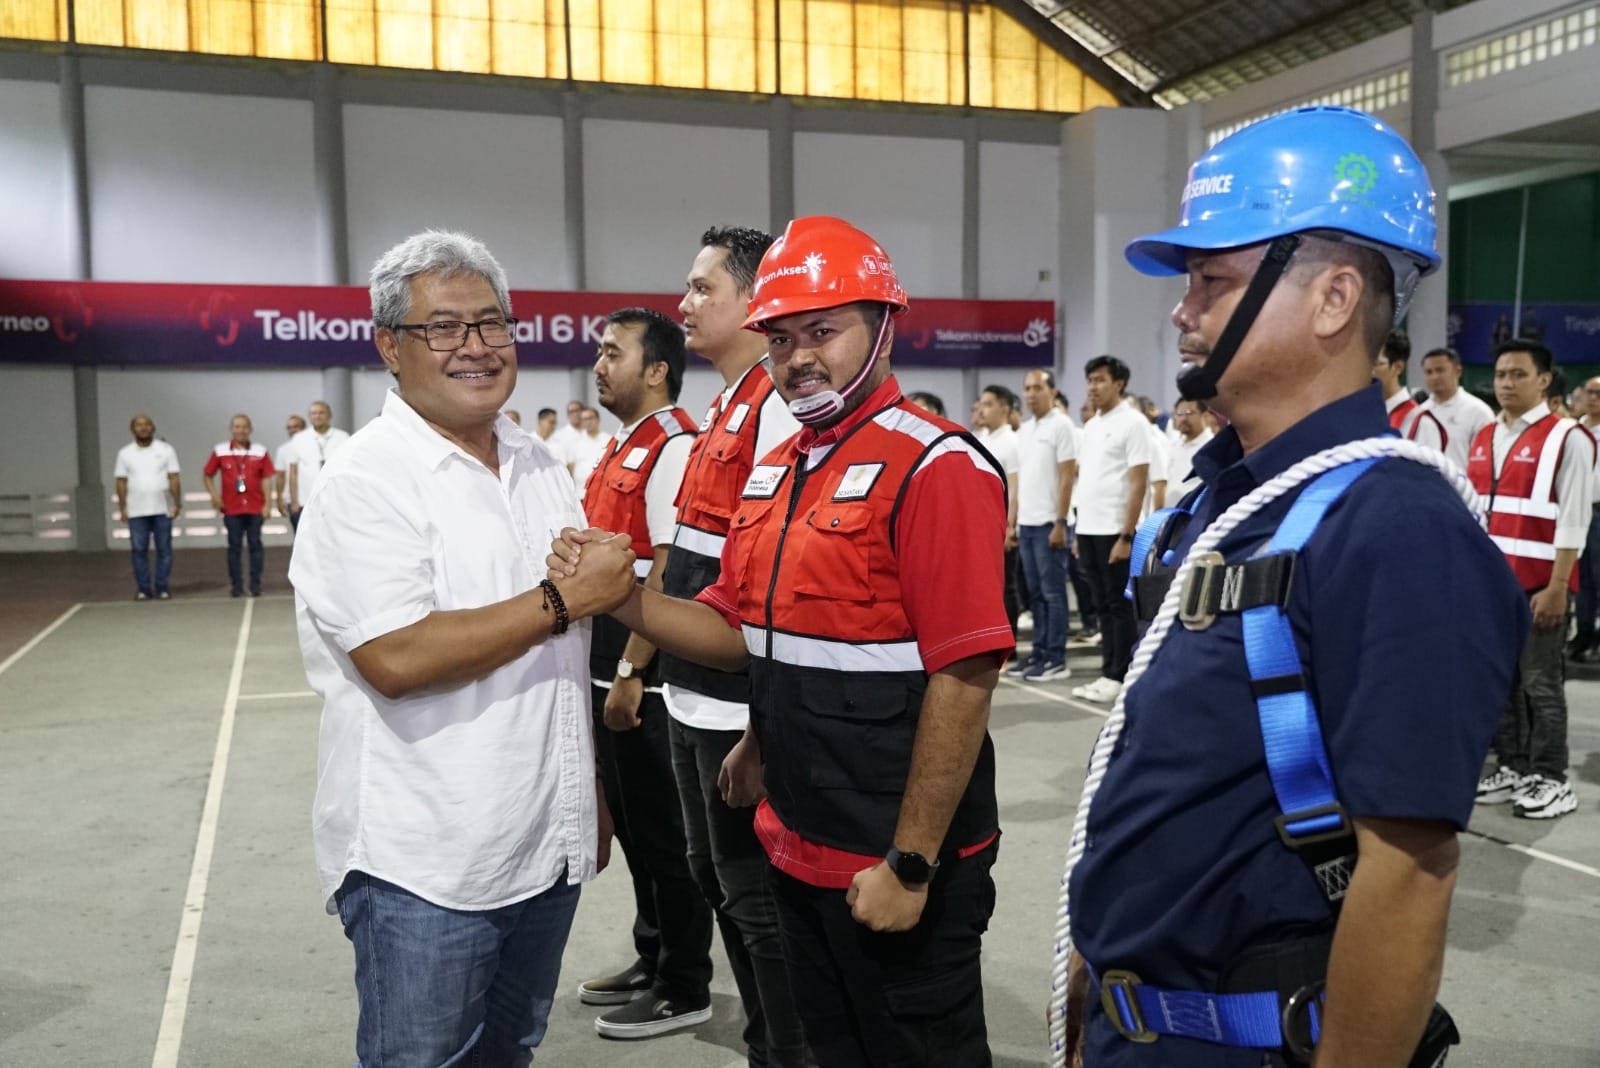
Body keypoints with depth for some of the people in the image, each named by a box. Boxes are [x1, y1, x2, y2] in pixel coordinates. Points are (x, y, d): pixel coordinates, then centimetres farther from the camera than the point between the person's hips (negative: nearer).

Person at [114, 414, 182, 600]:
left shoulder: (166, 450, 4)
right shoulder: (125, 453, 8)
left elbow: (174, 479, 1)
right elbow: (121, 482, 6)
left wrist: (177, 504, -6)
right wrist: (122, 508, 0)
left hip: (162, 509, -1)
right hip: (136, 511, 1)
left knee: (164, 550, 1)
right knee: (139, 550, 0)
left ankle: (162, 588, 6)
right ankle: (143, 589, 6)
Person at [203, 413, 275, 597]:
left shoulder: (260, 451, 4)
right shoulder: (220, 451, 4)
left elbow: (266, 478, 4)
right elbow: (208, 475, 12)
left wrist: (267, 504, -1)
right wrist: (214, 495, -2)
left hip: (255, 508, 0)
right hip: (231, 508, 0)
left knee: (255, 545, 2)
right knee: (234, 546, 4)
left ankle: (255, 584, 7)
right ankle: (236, 585, 10)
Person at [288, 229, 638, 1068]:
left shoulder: (540, 466, 9)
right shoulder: (365, 481, -13)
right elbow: (398, 659, -26)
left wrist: (591, 794, 17)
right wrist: (565, 598, -20)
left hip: (548, 847, 7)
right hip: (425, 867, -7)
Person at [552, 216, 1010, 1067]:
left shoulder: (935, 468, -18)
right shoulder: (773, 471, 8)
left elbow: (963, 677, -21)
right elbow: (743, 633, 11)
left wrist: (911, 863, -20)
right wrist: (619, 598, -6)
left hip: (896, 864, -8)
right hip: (799, 848, 8)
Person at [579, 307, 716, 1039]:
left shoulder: (673, 447, -16)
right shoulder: (622, 447, 14)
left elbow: (670, 572, -22)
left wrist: (632, 673, -23)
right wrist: (603, 667, 17)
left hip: (646, 676, -9)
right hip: (609, 668, 9)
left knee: (663, 831, 2)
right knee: (632, 823, 19)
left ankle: (685, 988, 17)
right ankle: (653, 959, 34)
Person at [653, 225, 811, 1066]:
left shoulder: (778, 410, -16)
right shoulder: (723, 408, 13)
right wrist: (651, 652, 18)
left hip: (741, 703, -10)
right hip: (698, 696, 10)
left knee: (758, 896, 2)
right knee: (717, 879, 20)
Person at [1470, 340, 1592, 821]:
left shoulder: (1568, 438, -6)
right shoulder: (1484, 439, 12)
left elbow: (1574, 520, -11)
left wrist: (1557, 587, -15)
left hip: (1538, 584, -6)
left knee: (1540, 682, 0)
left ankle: (1550, 779, 9)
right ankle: (1511, 767, 21)